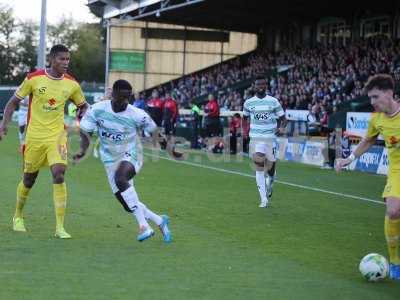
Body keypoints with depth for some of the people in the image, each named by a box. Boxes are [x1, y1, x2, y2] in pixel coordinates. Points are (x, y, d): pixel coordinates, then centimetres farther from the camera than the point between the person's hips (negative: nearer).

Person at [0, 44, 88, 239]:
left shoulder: (72, 84, -1)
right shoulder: (34, 78, -7)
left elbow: (83, 106, 17)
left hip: (57, 136, 1)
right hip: (34, 136, -1)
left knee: (59, 174, -18)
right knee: (29, 180, 10)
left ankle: (60, 227, -15)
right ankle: (18, 216, 38)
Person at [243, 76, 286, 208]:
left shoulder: (273, 101, 1)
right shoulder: (249, 102, 5)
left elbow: (283, 118, 4)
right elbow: (245, 117, 23)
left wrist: (282, 127, -16)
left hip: (270, 138, 0)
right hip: (256, 138, 0)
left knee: (270, 168, 6)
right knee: (259, 167, -11)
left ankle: (269, 185, 42)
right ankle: (264, 199, -9)